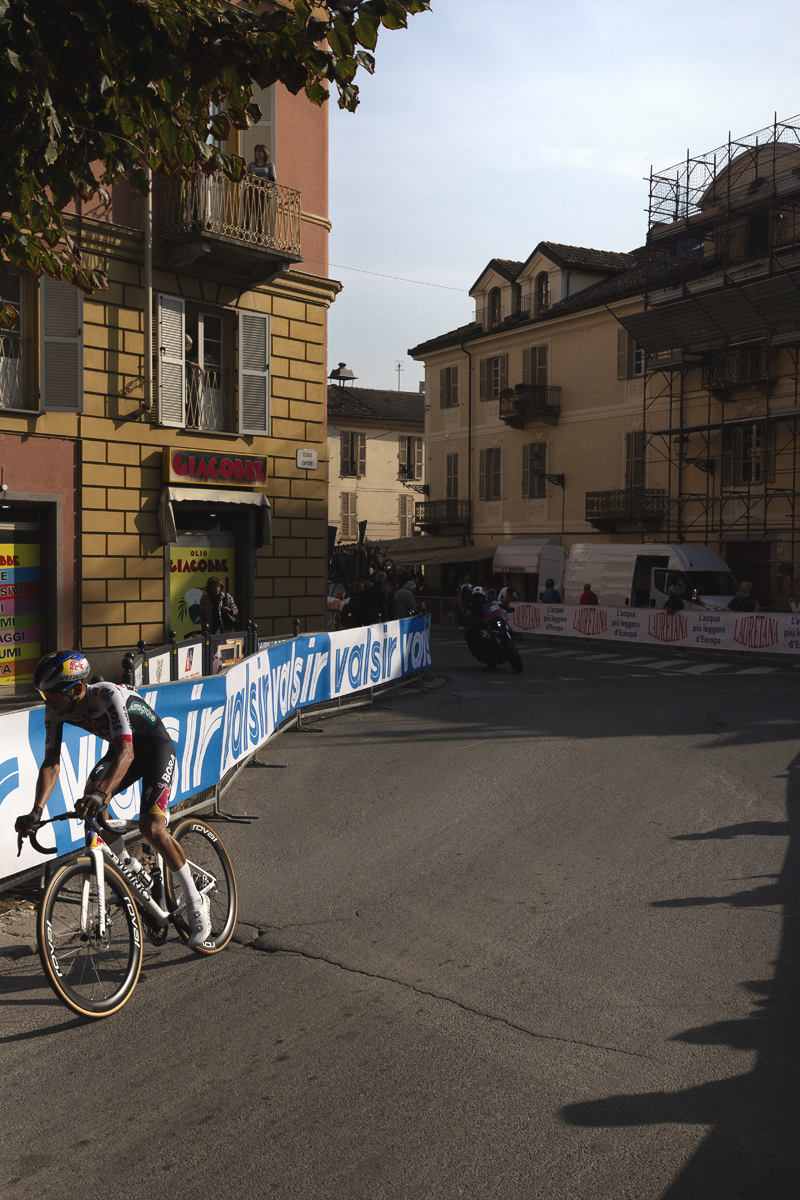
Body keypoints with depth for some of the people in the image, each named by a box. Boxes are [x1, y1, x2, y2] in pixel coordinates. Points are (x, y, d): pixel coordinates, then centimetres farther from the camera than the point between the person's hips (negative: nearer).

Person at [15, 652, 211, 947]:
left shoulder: (108, 695, -36)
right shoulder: (55, 711, -16)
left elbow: (126, 753, -45)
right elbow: (51, 763, -16)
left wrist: (102, 795, -59)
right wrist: (36, 811, -30)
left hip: (156, 746, -7)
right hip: (120, 747, 7)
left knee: (151, 828, -20)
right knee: (91, 794, -19)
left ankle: (196, 904, -4)